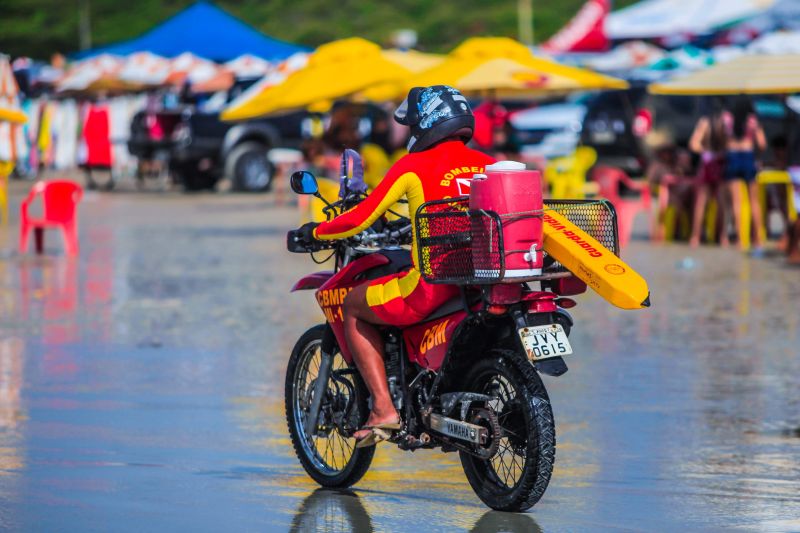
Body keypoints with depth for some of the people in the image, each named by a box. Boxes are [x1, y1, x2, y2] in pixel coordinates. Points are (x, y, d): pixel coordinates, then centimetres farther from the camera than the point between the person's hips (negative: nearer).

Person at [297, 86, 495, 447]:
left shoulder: (413, 166, -2)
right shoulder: (486, 164, 13)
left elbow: (361, 219, -1)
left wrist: (314, 232, 18)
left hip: (433, 282, -6)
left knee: (353, 307, 18)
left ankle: (383, 410, 6)